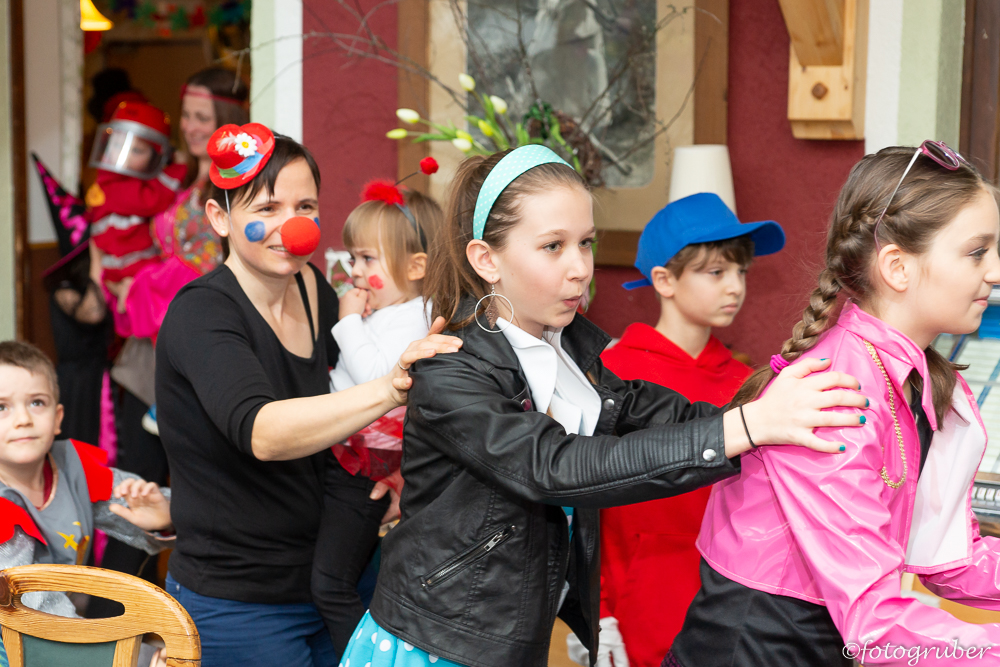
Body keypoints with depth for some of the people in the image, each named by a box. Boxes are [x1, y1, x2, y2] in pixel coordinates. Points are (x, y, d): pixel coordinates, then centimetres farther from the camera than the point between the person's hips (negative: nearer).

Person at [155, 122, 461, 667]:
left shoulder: (311, 290, 2)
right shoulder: (199, 314, -18)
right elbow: (260, 432, -36)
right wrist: (387, 390, -49)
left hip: (323, 584, 7)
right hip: (235, 605, -6)